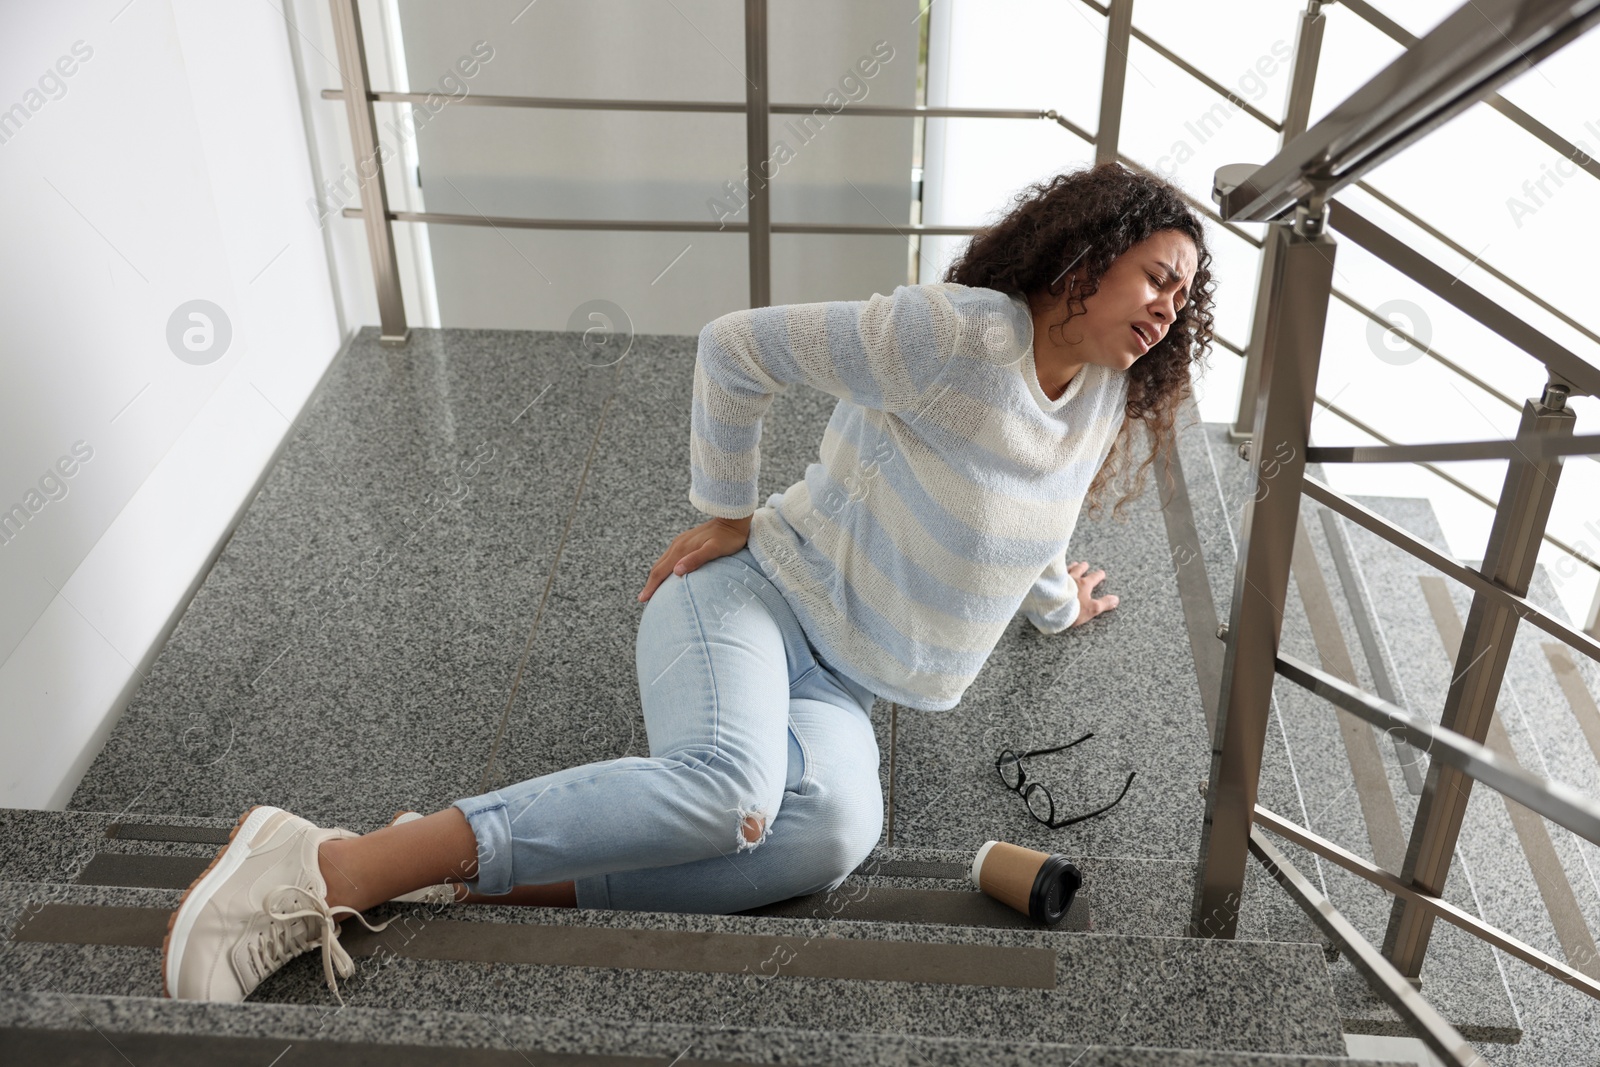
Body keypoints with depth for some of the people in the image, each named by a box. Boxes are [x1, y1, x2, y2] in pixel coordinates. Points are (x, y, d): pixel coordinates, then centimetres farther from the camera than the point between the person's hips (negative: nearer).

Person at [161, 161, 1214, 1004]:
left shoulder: (1111, 394, 12)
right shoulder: (955, 333, -14)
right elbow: (738, 348, -13)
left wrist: (1056, 602, 45)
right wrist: (726, 515, -7)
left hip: (837, 683, 7)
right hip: (752, 592, -7)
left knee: (834, 829, -28)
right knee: (727, 781, -38)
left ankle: (472, 873, -30)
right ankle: (335, 869, -34)